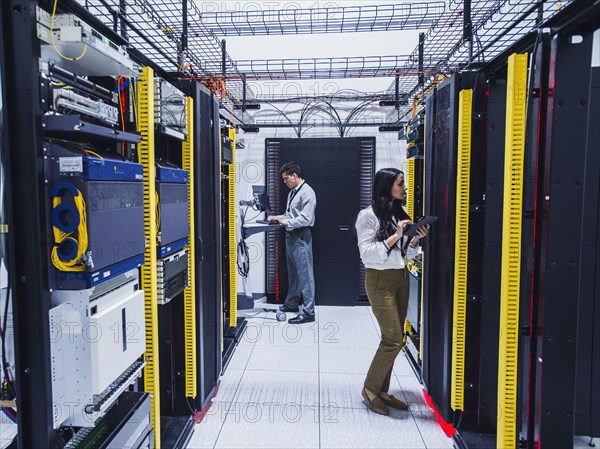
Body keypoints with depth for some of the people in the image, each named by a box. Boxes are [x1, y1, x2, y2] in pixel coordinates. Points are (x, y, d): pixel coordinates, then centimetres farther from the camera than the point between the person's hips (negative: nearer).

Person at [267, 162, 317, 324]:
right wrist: (278, 217, 6)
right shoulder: (292, 192, 14)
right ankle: (292, 303, 34)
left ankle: (308, 312, 1)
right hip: (291, 235, 9)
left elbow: (305, 219, -20)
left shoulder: (307, 192, -14)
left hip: (301, 237, -9)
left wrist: (284, 221, -16)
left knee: (304, 274, -5)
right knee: (292, 272, 19)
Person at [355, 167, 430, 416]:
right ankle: (370, 387, 11)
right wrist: (394, 236, -21)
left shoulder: (400, 215, 9)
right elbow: (366, 253, -16)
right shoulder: (368, 215, -9)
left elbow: (406, 254, 13)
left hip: (401, 279, 7)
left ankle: (382, 390, 21)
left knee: (392, 338, 9)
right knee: (394, 339, -8)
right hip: (380, 281, -7)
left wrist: (416, 239, -5)